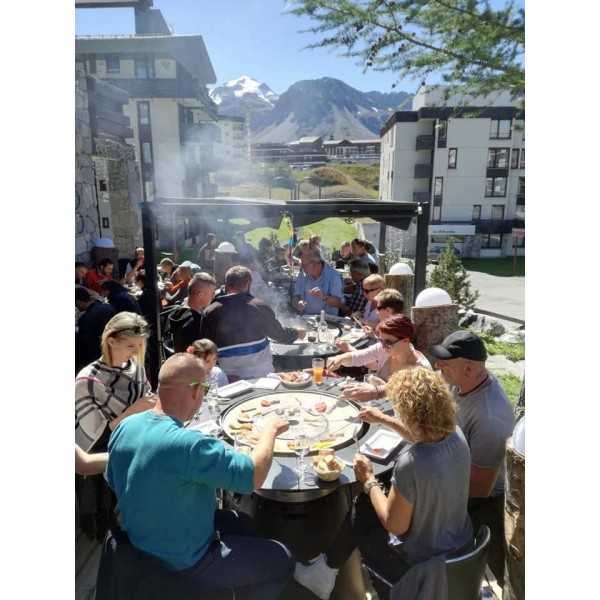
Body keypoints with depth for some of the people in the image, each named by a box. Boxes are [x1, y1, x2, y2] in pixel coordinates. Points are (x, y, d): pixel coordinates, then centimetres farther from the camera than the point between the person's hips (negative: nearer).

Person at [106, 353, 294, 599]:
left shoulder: (125, 427, -10)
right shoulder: (188, 444, -36)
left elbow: (114, 483, 7)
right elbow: (254, 476, -30)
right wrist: (270, 429, -13)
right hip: (181, 565, -8)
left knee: (241, 523, 25)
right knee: (280, 560, 6)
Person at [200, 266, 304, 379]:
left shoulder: (210, 312, -4)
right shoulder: (259, 306, -4)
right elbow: (279, 334, 8)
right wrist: (296, 333, 26)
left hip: (229, 376, 1)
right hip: (260, 373, 0)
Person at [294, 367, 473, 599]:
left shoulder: (410, 463, -37)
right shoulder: (455, 433, -16)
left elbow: (394, 525, -22)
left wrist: (368, 480, -10)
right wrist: (384, 420, 15)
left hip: (423, 562, -6)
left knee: (358, 514, 16)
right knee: (369, 502, 21)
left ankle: (325, 572, 39)